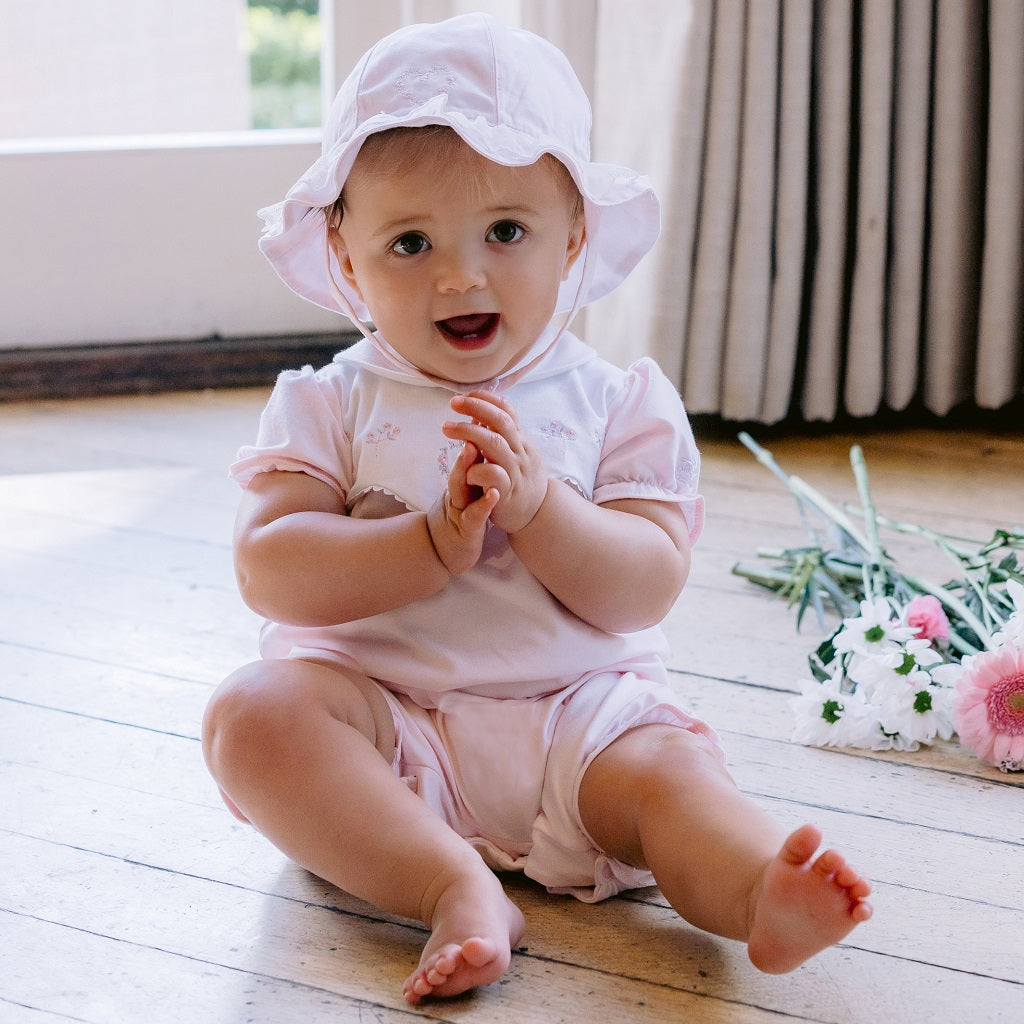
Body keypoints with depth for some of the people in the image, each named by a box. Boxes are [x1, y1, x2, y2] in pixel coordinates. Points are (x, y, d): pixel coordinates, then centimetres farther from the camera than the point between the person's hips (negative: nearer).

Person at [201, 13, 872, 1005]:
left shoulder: (617, 403, 4)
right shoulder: (329, 405, 3)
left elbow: (647, 588, -6)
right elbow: (269, 570, -9)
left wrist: (536, 503, -23)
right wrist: (432, 545, -21)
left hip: (572, 709, 0)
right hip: (378, 713, 1)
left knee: (669, 763, -27)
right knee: (253, 712, -26)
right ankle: (457, 888, -38)